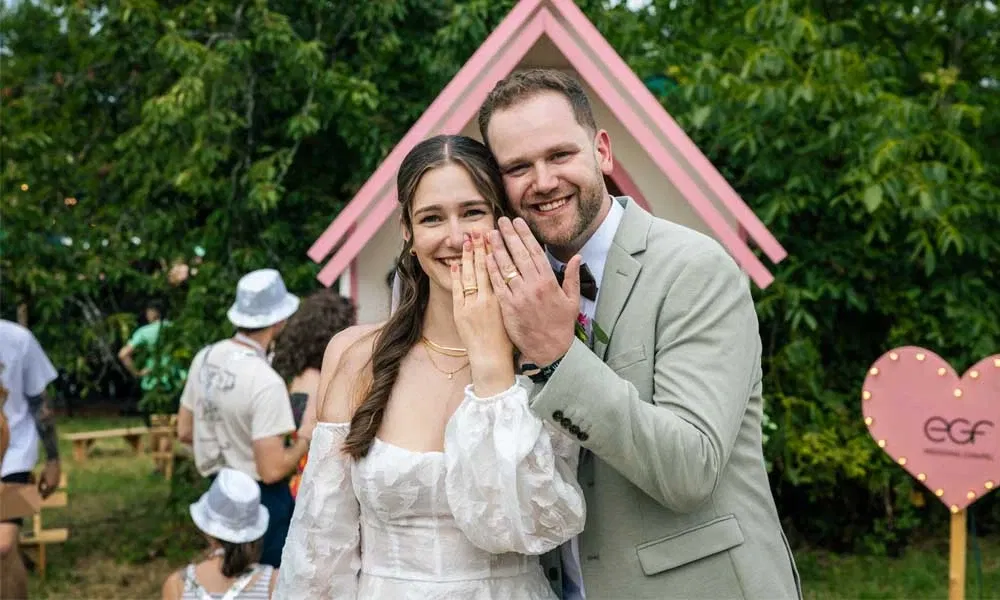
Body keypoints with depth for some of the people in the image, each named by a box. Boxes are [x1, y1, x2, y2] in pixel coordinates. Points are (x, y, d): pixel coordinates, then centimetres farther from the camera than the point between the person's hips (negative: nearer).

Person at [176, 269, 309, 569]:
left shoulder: (205, 357, -4)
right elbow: (272, 470, -26)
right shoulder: (266, 382, -26)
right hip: (261, 500, -7)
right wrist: (305, 442, -10)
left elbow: (185, 432, 8)